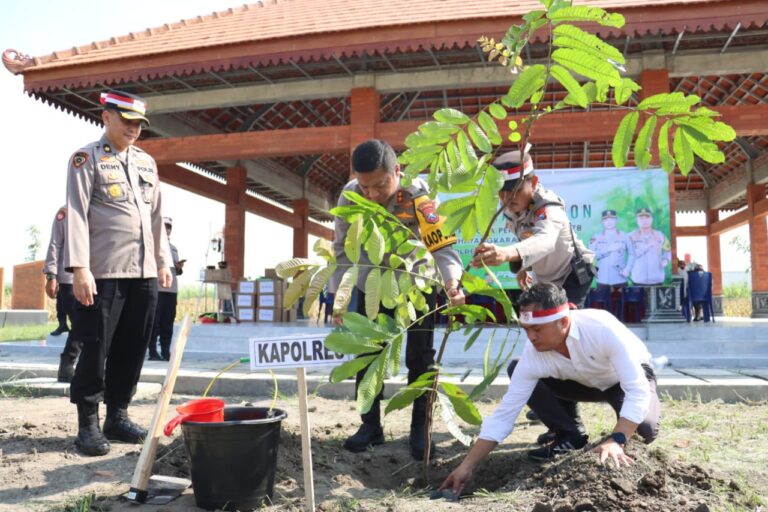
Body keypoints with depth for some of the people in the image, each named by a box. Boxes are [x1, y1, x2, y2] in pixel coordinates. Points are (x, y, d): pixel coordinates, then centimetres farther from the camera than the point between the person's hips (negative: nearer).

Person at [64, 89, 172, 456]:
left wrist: (163, 261, 14)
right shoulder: (86, 158, 0)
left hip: (144, 273, 6)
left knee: (132, 350, 10)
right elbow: (76, 214, -9)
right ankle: (88, 425, 11)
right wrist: (79, 267, -17)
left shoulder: (147, 162, 18)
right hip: (104, 273, -6)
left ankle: (117, 416, 22)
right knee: (96, 350, 0)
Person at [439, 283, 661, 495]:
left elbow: (638, 390, -39)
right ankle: (570, 437, -3)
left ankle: (625, 432, 6)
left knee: (645, 428, -33)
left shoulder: (602, 328, -41)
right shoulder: (533, 355, -30)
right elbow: (504, 413, -27)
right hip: (586, 382, 3)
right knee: (516, 369, -17)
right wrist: (466, 466, -31)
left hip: (632, 376, -3)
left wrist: (616, 441, -51)